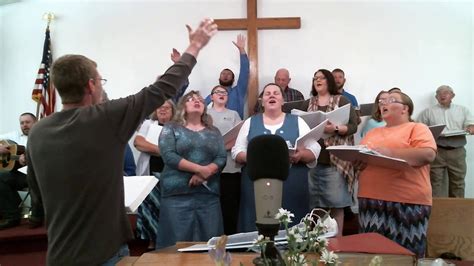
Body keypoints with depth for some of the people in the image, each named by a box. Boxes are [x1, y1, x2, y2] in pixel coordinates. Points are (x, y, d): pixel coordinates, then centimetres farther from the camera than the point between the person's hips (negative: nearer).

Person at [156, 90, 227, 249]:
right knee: (177, 241, -2)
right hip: (178, 193, -3)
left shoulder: (214, 132, 15)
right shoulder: (171, 128, 7)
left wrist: (205, 173, -14)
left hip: (209, 194, 3)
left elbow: (222, 159, 5)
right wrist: (200, 168, -13)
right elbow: (168, 155, -8)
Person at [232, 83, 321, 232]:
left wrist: (301, 155, -15)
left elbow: (314, 150, 6)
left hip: (292, 188, 0)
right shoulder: (250, 122, 12)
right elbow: (237, 152, 9)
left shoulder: (297, 122, 10)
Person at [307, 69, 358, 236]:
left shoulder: (341, 100, 3)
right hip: (313, 159, 3)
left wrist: (335, 129, -19)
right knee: (315, 203, 6)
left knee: (336, 202, -1)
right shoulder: (309, 103, 14)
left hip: (335, 159, -3)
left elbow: (353, 126, -3)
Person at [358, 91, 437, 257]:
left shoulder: (417, 128, 4)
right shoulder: (372, 132, 22)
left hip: (407, 202, -5)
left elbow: (428, 154, -13)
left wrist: (390, 152, -19)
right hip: (370, 200, 5)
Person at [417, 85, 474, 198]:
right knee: (436, 182, -3)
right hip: (436, 151, -2)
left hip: (457, 151, 2)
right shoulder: (428, 111, 11)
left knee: (458, 182, 6)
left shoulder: (463, 110, 16)